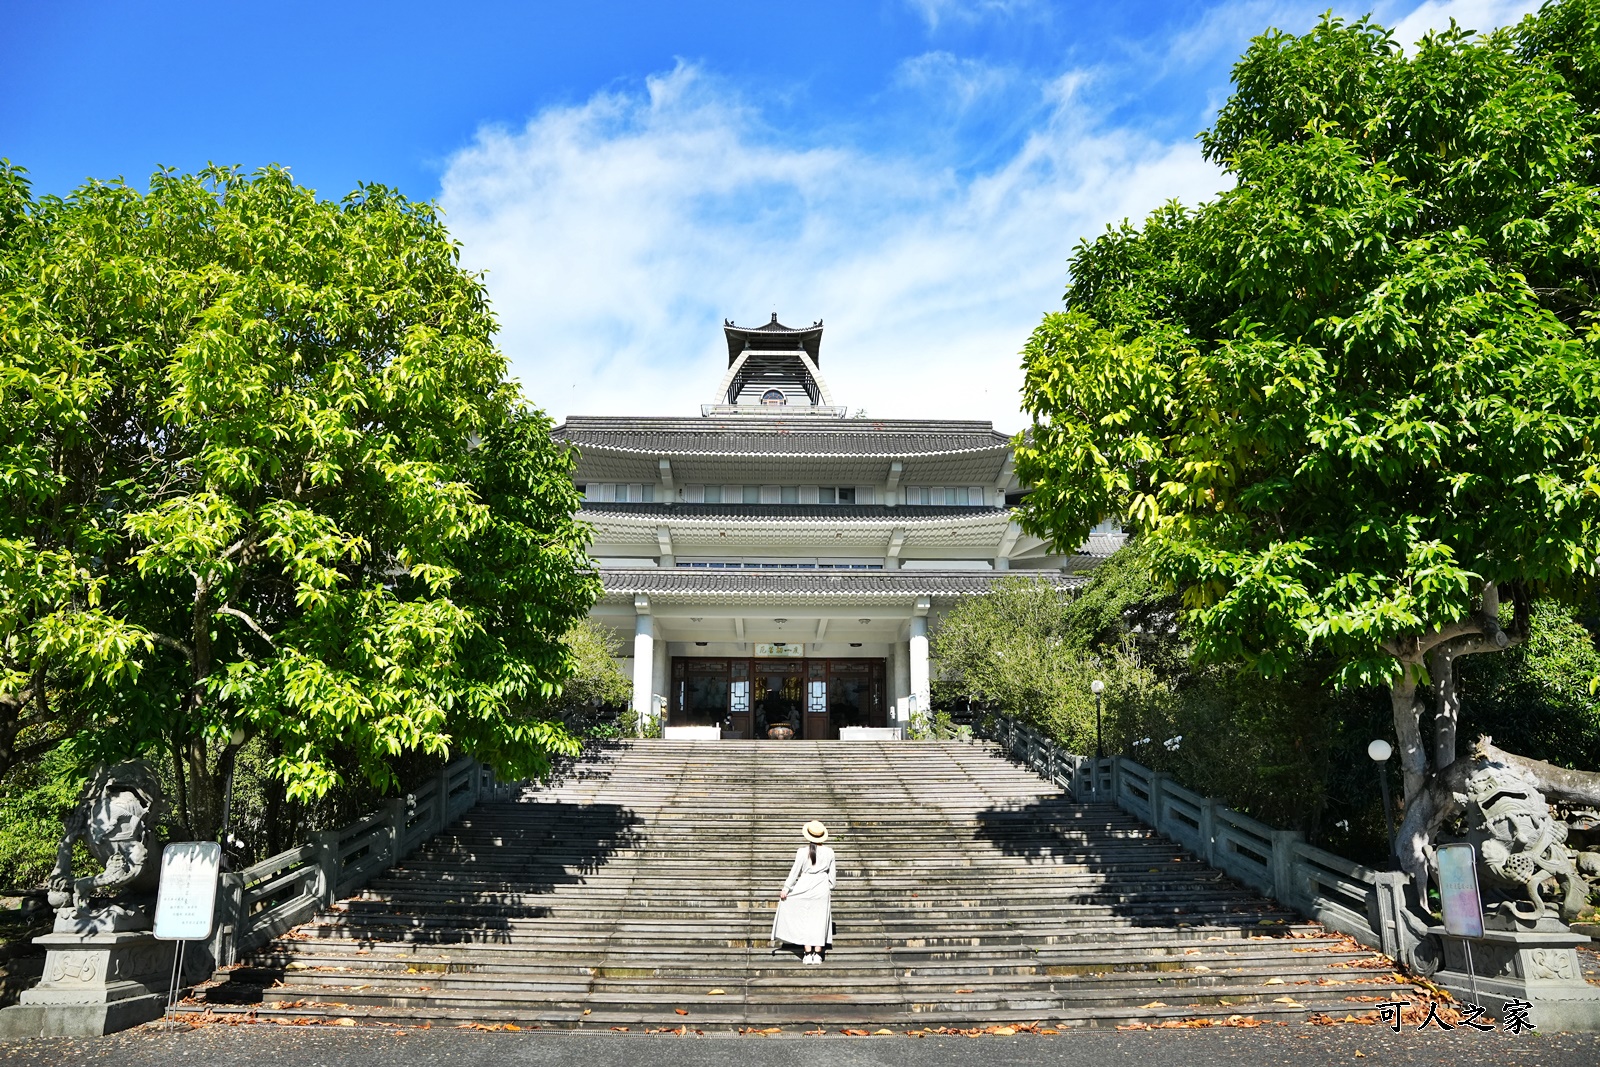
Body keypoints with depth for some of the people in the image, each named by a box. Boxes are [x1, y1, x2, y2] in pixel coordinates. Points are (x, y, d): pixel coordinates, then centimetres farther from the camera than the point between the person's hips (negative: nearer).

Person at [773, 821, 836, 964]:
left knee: (805, 920, 8)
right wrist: (830, 888, 19)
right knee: (820, 920, 8)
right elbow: (832, 873, 5)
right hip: (822, 888, 2)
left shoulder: (803, 851, -10)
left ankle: (808, 954, 6)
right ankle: (817, 954, 8)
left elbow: (795, 871, -7)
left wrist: (786, 888, 0)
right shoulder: (829, 852, -1)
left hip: (805, 887, -2)